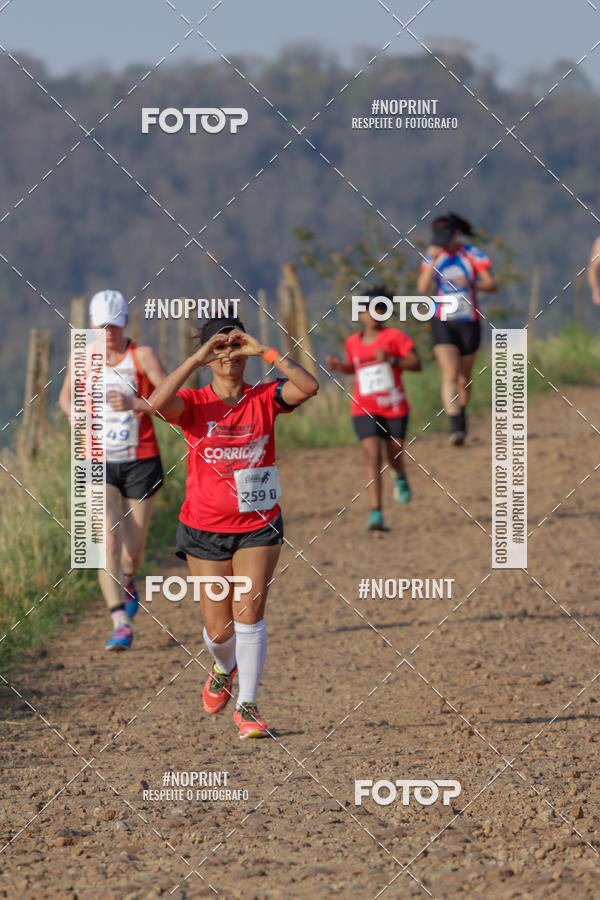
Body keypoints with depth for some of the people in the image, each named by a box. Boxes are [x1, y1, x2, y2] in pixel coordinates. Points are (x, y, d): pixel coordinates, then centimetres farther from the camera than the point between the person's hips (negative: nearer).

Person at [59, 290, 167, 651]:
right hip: (100, 466, 1)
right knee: (109, 544, -19)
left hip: (141, 464, -1)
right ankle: (121, 624, -22)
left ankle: (127, 580, 47)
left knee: (133, 554, 10)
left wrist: (135, 403, -35)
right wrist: (75, 416, -5)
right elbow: (66, 395, 18)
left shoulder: (143, 356, -11)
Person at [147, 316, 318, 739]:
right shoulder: (194, 404, -5)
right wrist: (198, 358, -26)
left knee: (249, 613, -11)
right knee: (219, 628, 4)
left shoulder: (265, 399, -2)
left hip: (258, 527, 0)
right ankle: (224, 667, 39)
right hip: (205, 530, 0)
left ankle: (248, 706, -1)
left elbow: (308, 387, -21)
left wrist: (263, 351, -22)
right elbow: (158, 402, -28)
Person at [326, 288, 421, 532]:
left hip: (395, 408, -1)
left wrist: (392, 359, -22)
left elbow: (416, 364, -8)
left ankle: (400, 478, 51)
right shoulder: (353, 343, 8)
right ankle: (376, 514, -21)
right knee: (372, 455, -15)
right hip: (364, 409, 1)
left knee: (395, 455, 11)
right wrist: (340, 366, 5)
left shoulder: (394, 336, -4)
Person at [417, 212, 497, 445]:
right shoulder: (433, 256, 0)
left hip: (469, 323, 1)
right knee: (450, 375, -16)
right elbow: (423, 288, -11)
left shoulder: (472, 254, -4)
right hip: (443, 324, -1)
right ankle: (455, 425, -25)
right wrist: (432, 261, -21)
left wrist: (471, 284, -27)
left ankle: (461, 415, 37)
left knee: (464, 378, 12)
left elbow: (492, 284, -8)